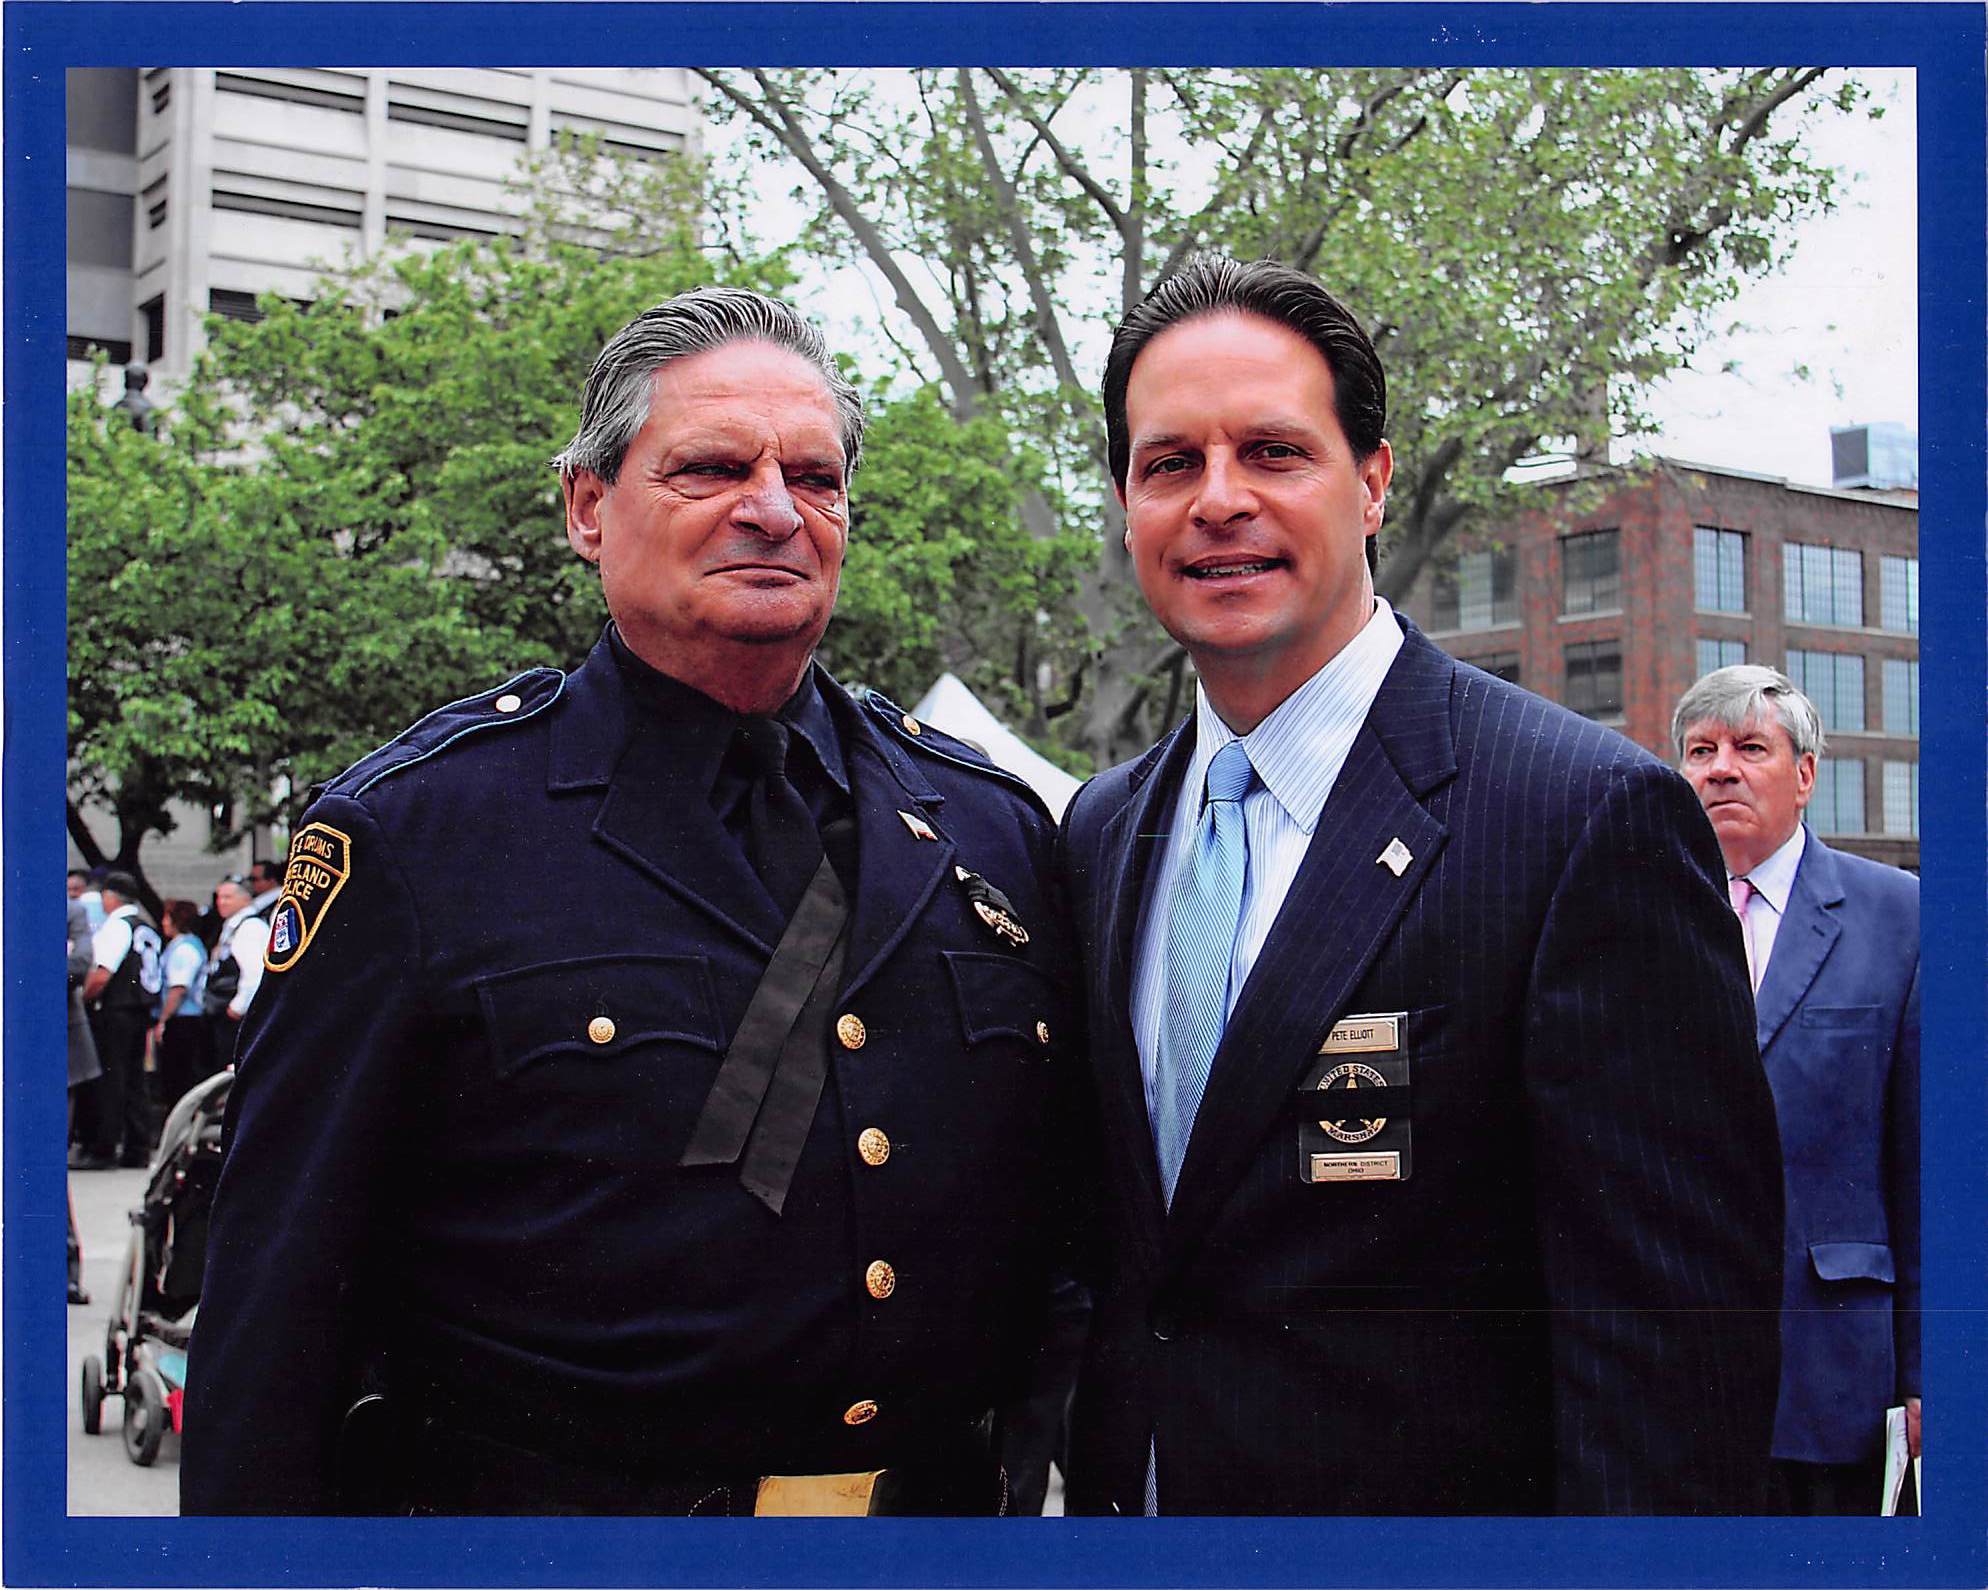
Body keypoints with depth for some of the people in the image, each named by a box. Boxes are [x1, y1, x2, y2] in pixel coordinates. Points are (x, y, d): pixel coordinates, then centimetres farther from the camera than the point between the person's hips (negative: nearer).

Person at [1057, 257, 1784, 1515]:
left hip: (1432, 1505, -5)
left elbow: (1672, 1351, -21)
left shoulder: (1594, 819, -18)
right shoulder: (1100, 834, 3)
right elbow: (1105, 1255, 10)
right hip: (1130, 1505, 6)